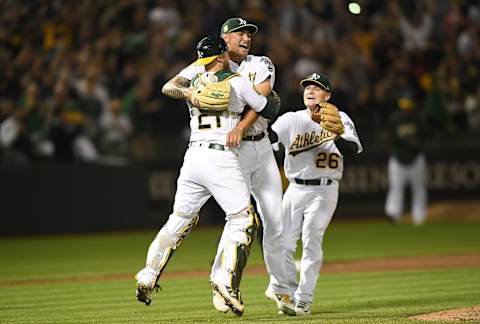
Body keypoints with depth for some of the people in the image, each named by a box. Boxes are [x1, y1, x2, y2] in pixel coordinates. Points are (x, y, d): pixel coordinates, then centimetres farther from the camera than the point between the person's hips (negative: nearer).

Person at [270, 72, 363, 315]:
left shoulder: (339, 119, 0)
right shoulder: (292, 120, 5)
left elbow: (353, 150, -15)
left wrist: (339, 136, -35)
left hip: (324, 191, -3)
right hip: (295, 189, 3)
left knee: (311, 240, -14)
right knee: (283, 243, -1)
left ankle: (304, 298, -9)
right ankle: (289, 294, 15)